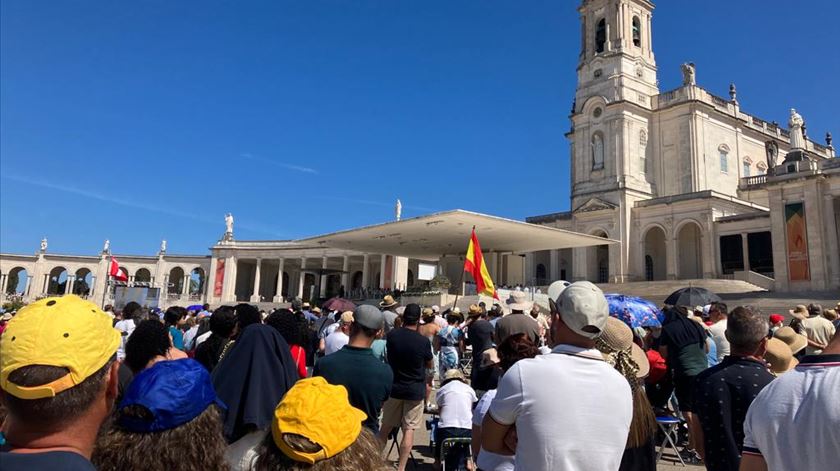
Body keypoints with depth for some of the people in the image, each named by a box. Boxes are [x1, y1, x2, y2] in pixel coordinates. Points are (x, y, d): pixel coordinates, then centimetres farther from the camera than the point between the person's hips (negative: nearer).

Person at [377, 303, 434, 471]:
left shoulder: (391, 335, -9)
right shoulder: (423, 341, -16)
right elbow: (429, 365, 0)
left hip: (394, 388, 3)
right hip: (415, 390, -3)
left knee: (386, 426, 17)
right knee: (409, 430, 5)